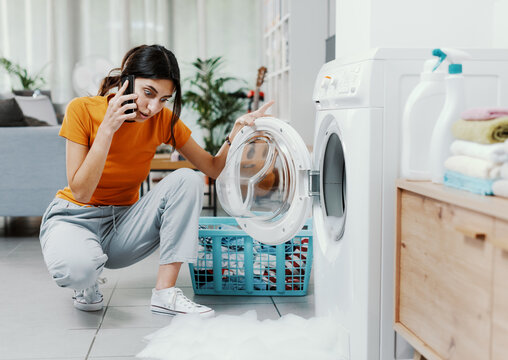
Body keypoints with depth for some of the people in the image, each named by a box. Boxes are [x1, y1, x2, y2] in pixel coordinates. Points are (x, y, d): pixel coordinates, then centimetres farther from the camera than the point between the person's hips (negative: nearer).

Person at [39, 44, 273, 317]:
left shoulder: (163, 120, -8)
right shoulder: (82, 110, -17)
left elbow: (214, 168, -4)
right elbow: (80, 192, -22)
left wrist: (236, 132, -22)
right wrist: (107, 129, -29)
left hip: (123, 222, 4)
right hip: (75, 217, -3)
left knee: (187, 180, -21)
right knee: (77, 266, -40)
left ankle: (165, 293, -19)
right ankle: (87, 286, 0)